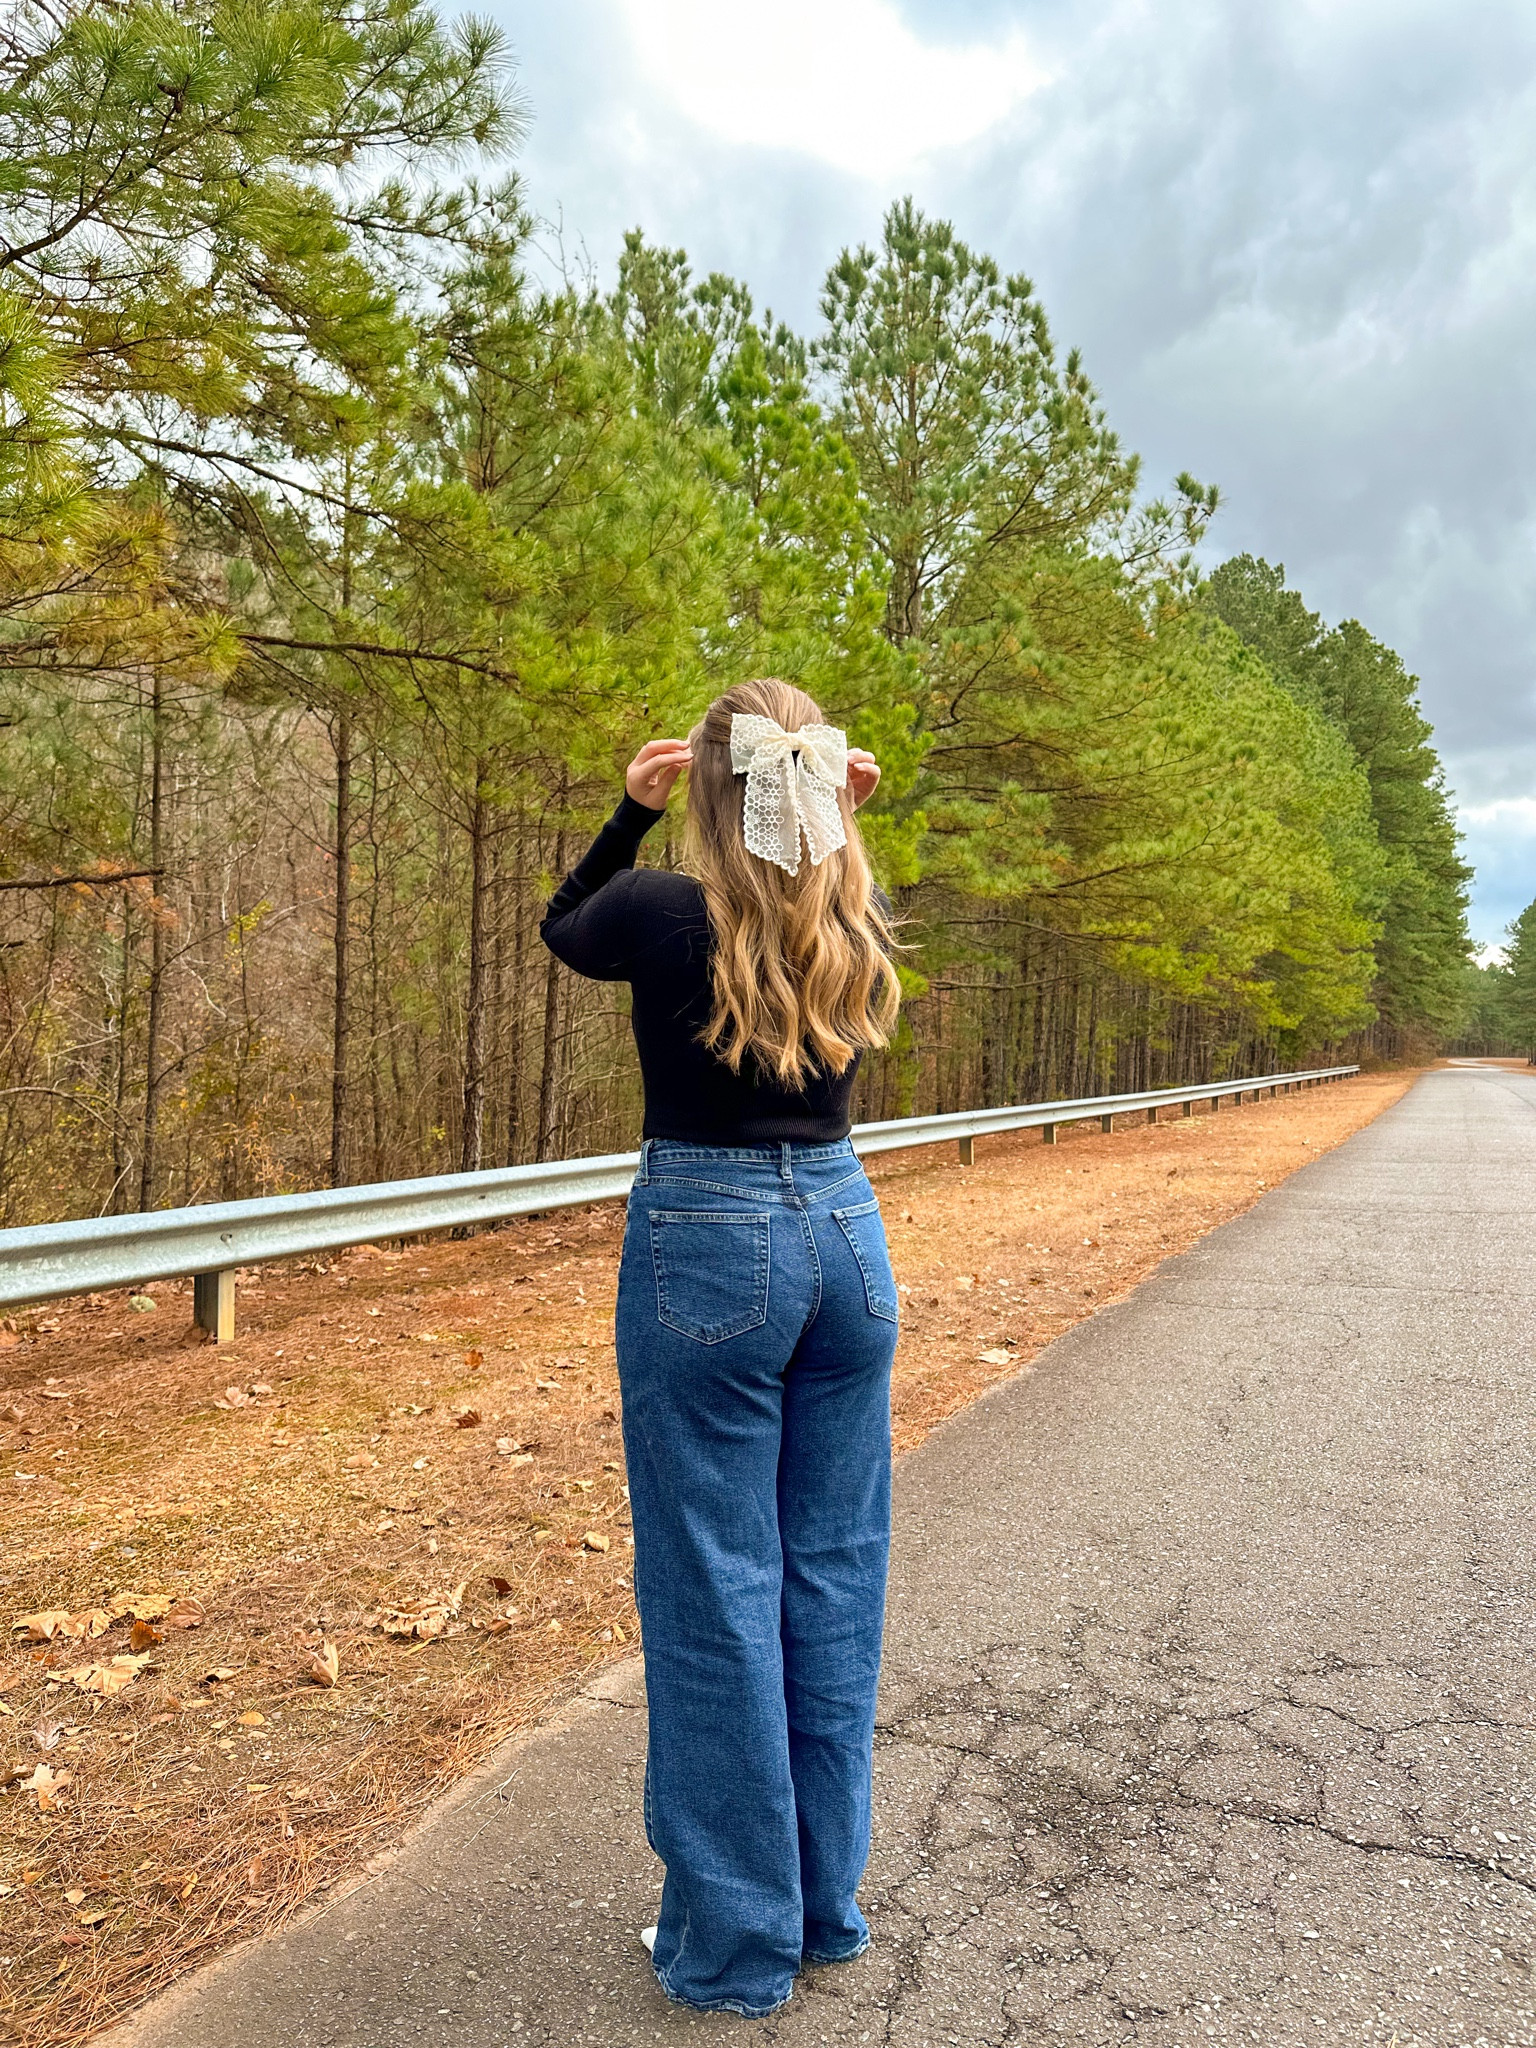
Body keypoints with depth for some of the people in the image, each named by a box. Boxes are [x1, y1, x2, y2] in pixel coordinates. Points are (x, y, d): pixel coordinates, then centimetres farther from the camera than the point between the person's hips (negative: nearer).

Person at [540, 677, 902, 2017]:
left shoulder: (663, 913, -11)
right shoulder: (859, 930, 1)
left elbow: (561, 928, 12)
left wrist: (631, 811, 5)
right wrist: (839, 822, 12)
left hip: (707, 1244, -5)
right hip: (844, 1231, 5)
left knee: (715, 1592, 6)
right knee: (835, 1577, 14)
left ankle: (738, 1944, 21)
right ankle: (828, 1906, 31)